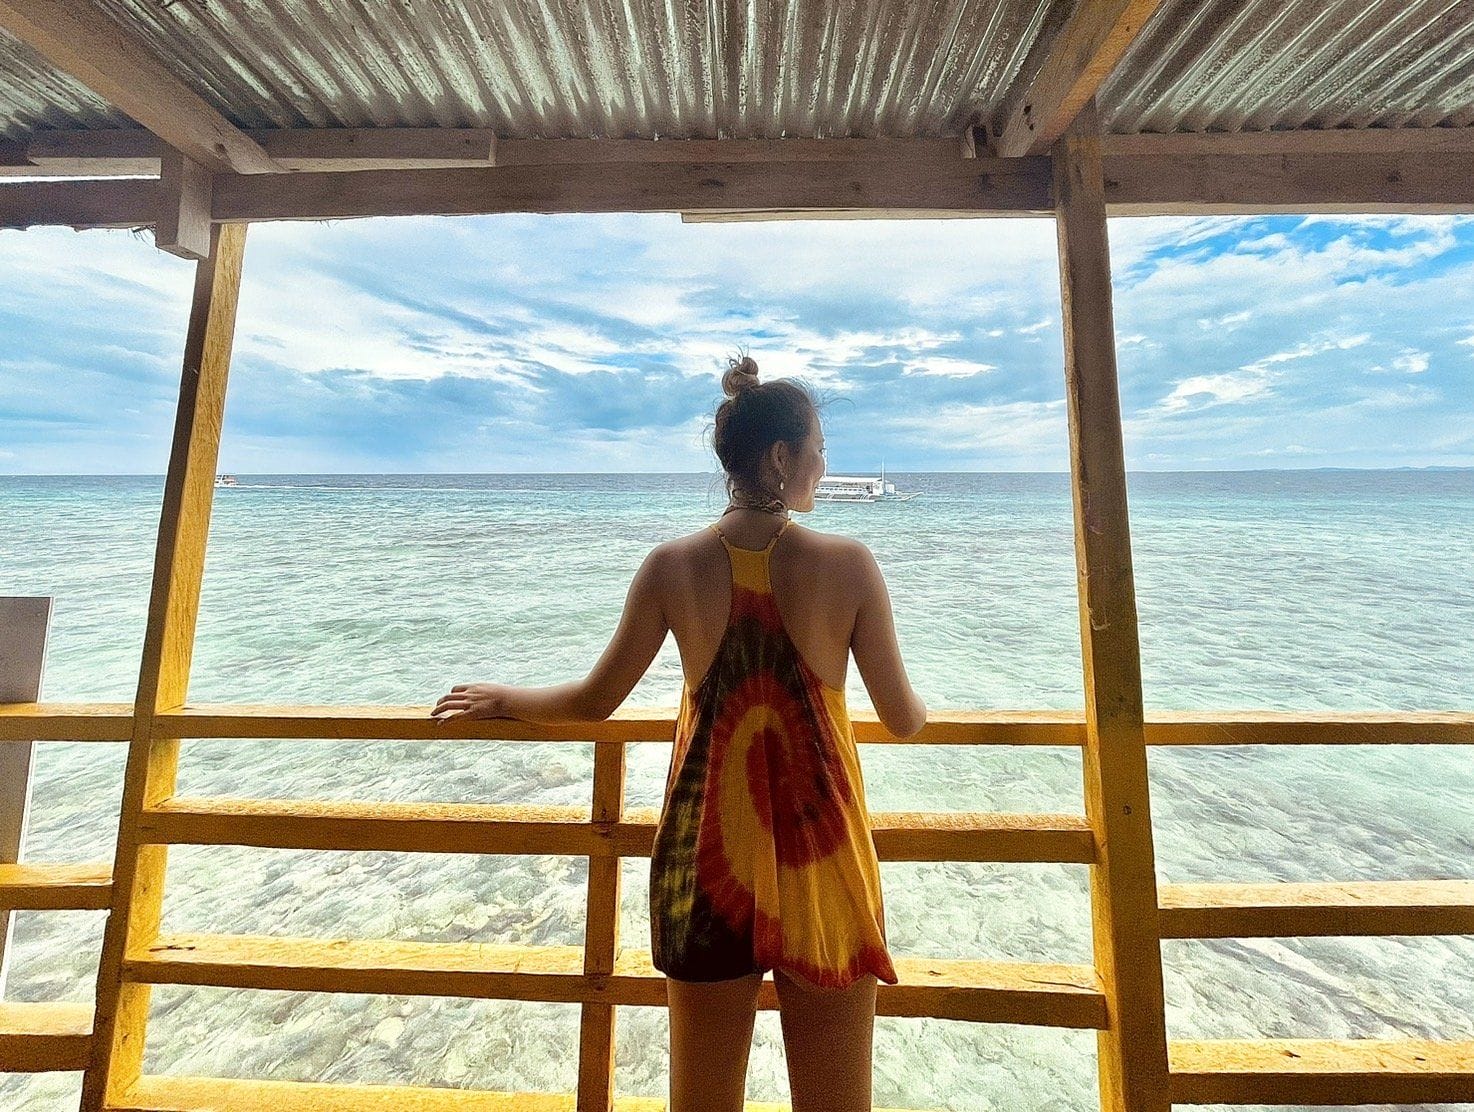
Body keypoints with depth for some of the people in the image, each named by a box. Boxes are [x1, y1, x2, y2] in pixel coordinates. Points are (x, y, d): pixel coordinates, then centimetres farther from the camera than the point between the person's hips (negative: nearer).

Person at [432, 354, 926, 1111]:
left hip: (706, 851, 2)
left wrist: (503, 699, 18)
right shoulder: (848, 565, -12)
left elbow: (595, 701, -1)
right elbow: (904, 720, -4)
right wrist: (920, 707, 21)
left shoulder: (673, 566, -9)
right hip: (822, 852, -1)